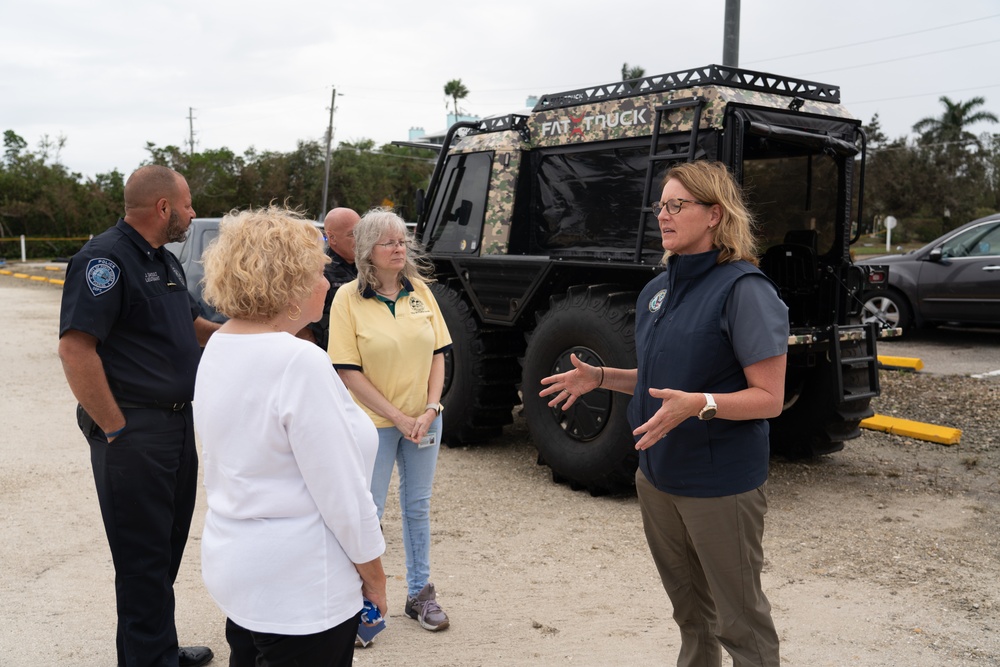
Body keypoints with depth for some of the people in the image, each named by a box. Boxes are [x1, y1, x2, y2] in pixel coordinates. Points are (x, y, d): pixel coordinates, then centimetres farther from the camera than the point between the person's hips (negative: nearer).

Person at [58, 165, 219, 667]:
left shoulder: (164, 262, 13)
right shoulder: (106, 259, -16)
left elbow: (190, 324, 27)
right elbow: (75, 349, -23)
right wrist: (115, 430, -21)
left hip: (177, 426, 10)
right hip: (135, 433, -9)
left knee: (168, 548, 19)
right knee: (144, 558, 1)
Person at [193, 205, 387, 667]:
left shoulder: (218, 346, 2)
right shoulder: (300, 363, -25)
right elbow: (344, 495, -21)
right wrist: (374, 577, -8)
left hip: (232, 562, 8)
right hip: (299, 590, -8)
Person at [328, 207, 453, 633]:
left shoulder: (419, 291, 2)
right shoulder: (348, 298, -10)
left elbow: (437, 354, 5)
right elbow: (348, 371, -13)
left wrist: (429, 410, -8)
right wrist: (398, 418, -15)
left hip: (423, 419, 4)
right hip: (373, 422, -4)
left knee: (417, 505, 14)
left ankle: (420, 592, 29)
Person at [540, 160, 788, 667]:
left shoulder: (743, 290, -17)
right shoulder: (657, 291, 8)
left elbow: (769, 398, -18)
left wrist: (699, 404, -33)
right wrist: (599, 377, 5)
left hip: (720, 486, -8)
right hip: (657, 477, 8)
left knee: (740, 622, 6)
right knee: (690, 611, 24)